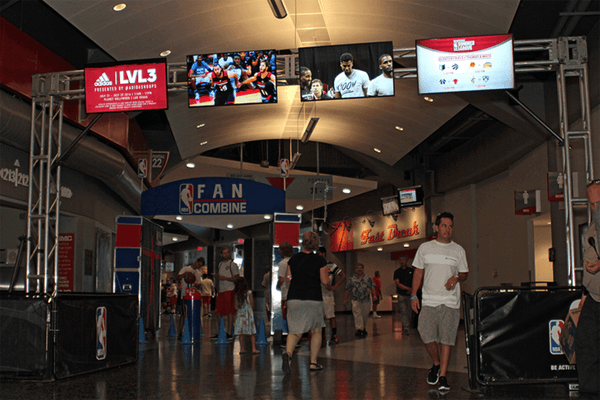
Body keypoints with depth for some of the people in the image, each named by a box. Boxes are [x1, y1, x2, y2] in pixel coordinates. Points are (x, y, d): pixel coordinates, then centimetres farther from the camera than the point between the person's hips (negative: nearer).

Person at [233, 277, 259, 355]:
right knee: (252, 333, 2)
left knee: (241, 333, 8)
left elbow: (236, 306, 2)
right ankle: (253, 349, -1)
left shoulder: (236, 294, 0)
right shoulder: (249, 293, -7)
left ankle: (242, 349, 11)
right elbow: (252, 304, -2)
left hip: (240, 314, 3)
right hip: (248, 314, -3)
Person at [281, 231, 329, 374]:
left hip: (294, 298, 2)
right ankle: (313, 363, 16)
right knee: (316, 331, 15)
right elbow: (325, 281, -3)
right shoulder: (320, 260, -4)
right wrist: (326, 273, 16)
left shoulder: (293, 259, 5)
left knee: (295, 331, 5)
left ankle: (288, 353, -24)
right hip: (313, 299, -2)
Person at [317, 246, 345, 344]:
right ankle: (322, 337, 16)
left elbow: (343, 276, -7)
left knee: (331, 316, -6)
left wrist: (334, 287, -13)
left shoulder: (331, 265, -4)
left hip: (328, 295, -6)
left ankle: (334, 337, -1)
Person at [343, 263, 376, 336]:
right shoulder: (352, 279, 8)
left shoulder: (368, 278, 10)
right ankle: (359, 329, -19)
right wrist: (345, 299, 9)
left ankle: (364, 329, 25)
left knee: (365, 315, 8)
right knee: (357, 315, -14)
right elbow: (348, 290, 10)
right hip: (356, 300, -1)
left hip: (366, 300, 1)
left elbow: (372, 287, 7)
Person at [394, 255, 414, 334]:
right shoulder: (397, 272, 4)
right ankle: (406, 327, -19)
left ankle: (405, 327, 16)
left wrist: (412, 290, -5)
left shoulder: (411, 271, 9)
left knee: (409, 312, 4)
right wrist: (408, 288, -14)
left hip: (410, 295, 2)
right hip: (401, 294, -2)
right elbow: (398, 284, -6)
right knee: (403, 311, -12)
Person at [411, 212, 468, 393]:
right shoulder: (425, 248, 7)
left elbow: (464, 274, 13)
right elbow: (418, 272, 10)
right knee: (427, 336, -7)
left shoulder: (458, 250, 7)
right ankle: (436, 364, 20)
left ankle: (442, 376, 6)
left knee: (446, 339, -3)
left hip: (451, 302, 0)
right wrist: (413, 295, 3)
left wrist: (456, 278, -11)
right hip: (429, 300, 0)